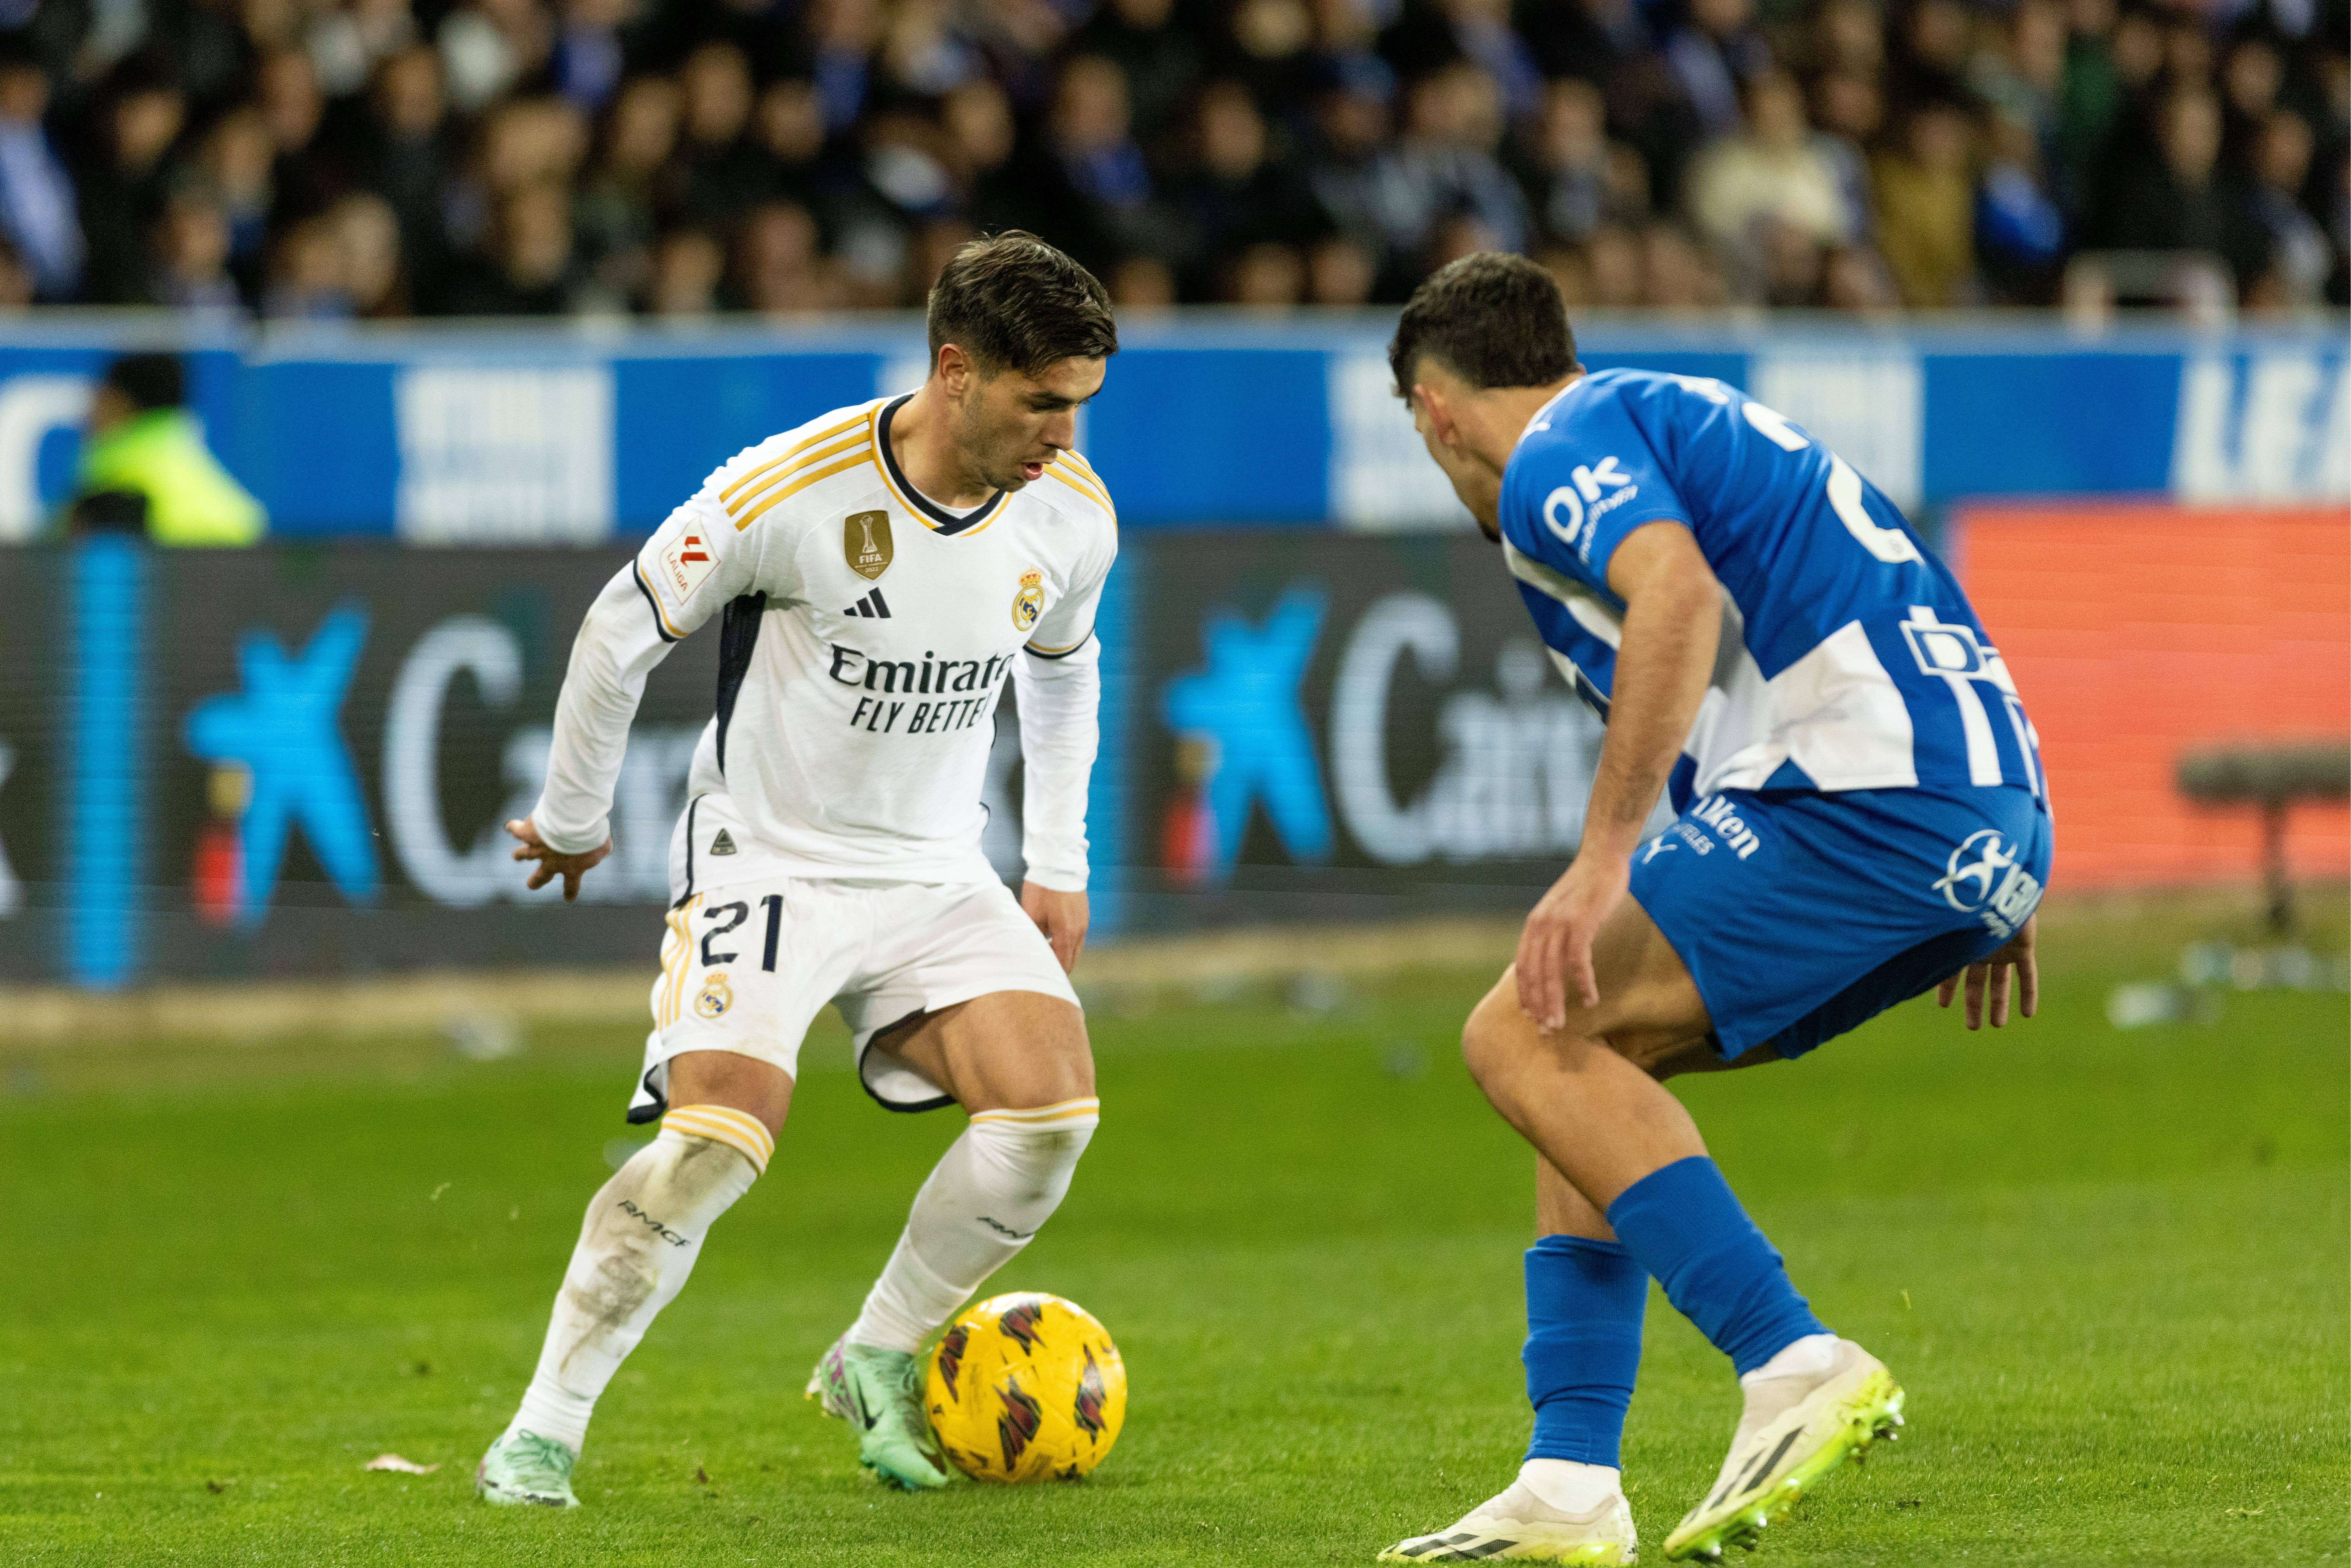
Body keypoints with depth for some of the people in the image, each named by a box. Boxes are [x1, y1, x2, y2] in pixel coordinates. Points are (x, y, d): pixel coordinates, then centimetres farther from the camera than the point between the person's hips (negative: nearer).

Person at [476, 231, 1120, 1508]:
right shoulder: (789, 494, -22)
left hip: (938, 876, 5)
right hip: (765, 861, -5)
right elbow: (619, 633, -7)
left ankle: (876, 1362, 6)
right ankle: (541, 1434, -10)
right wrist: (572, 820, 5)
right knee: (718, 1141, -23)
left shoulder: (1070, 516, -6)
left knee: (1052, 1110, -16)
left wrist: (1058, 862, 17)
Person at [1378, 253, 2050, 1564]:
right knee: (1585, 1052, 16)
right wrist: (1993, 890, 34)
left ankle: (1796, 1368, -19)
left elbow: (1680, 597, -21)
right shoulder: (1687, 420, 30)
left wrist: (1604, 863, -26)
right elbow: (1891, 612, 33)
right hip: (1990, 818, 10)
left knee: (1526, 1039, -9)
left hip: (1866, 794, -10)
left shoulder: (1559, 452, 0)